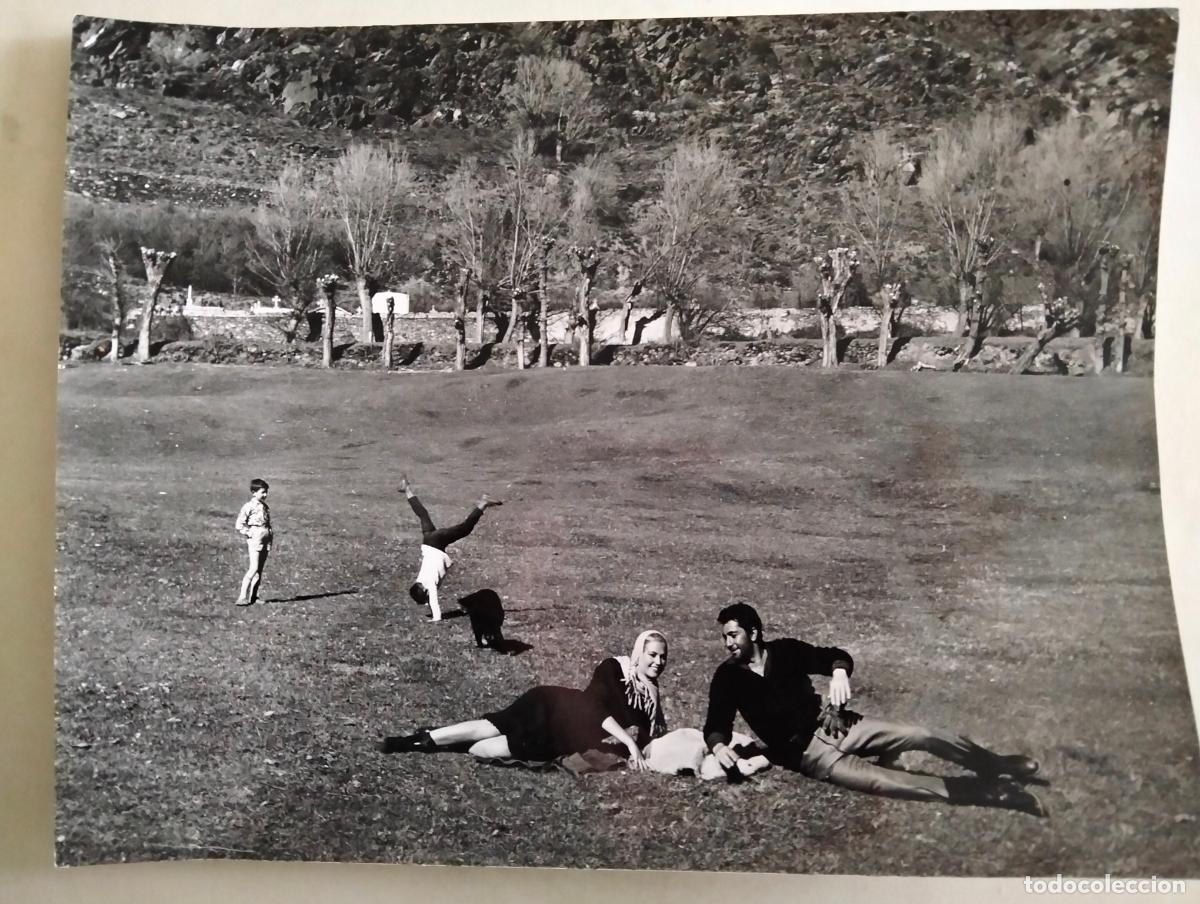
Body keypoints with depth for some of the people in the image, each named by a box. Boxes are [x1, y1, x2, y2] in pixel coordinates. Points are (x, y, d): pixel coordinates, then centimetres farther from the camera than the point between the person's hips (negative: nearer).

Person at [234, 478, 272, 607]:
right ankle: (243, 597, -16)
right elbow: (238, 525, -10)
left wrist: (270, 542, 14)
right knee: (254, 568, -16)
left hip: (265, 540, 7)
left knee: (259, 570, 8)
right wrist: (249, 533, -11)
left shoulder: (265, 507, 15)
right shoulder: (249, 507, -7)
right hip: (255, 540, -7)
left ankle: (253, 596, 15)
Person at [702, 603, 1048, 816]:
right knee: (882, 781, -26)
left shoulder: (784, 650, 2)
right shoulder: (727, 678, -4)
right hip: (807, 752, -4)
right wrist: (719, 746, -32)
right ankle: (991, 792, -28)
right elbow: (716, 724, -8)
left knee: (921, 735, -7)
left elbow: (835, 655, 1)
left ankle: (998, 767, 13)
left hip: (832, 723, 4)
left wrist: (839, 672, -24)